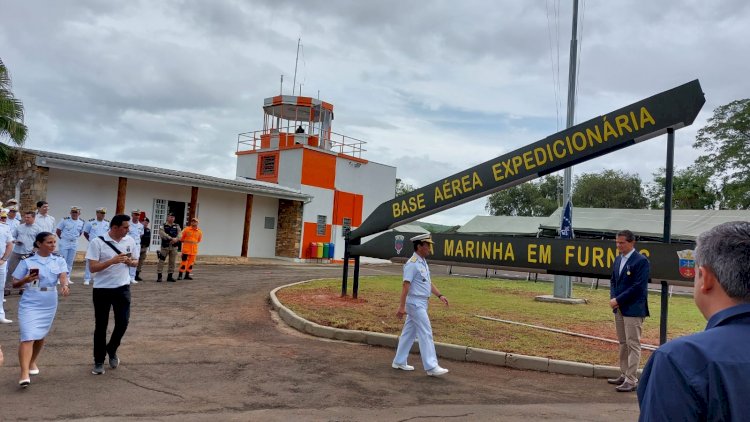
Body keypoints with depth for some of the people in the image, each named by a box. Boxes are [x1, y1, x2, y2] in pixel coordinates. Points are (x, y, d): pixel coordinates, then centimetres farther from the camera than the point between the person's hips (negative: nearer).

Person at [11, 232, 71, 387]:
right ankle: (24, 373, -15)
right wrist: (26, 280, -21)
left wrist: (65, 285, -35)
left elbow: (63, 276, -14)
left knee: (40, 336, 17)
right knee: (28, 337, -13)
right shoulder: (27, 261, -3)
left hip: (49, 304, 3)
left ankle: (33, 362, 39)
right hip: (30, 303, -3)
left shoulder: (59, 261, 3)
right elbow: (15, 284, 0)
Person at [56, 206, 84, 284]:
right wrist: (62, 238, 2)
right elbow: (58, 231, 0)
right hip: (64, 243, -3)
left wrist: (74, 238, 9)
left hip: (74, 243, 3)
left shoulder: (81, 222, 2)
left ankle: (67, 278, 17)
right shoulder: (65, 220, -7)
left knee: (70, 261, 9)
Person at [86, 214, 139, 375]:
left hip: (123, 288, 3)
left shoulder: (130, 241, 1)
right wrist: (113, 260, -27)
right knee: (101, 326, 6)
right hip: (102, 289, -3)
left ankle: (112, 350, 30)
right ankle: (99, 361, 20)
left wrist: (129, 261, -12)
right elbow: (92, 268, -15)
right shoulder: (97, 242, -12)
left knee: (123, 322, 2)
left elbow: (135, 262, 12)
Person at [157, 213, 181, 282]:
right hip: (165, 246, -3)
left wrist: (176, 239, -24)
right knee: (161, 261, -3)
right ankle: (159, 276, 3)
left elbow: (180, 234, -4)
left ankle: (170, 276, 16)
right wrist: (171, 238, -24)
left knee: (172, 262, 7)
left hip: (174, 247, 3)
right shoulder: (163, 226, -1)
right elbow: (163, 235, -16)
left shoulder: (177, 226, 10)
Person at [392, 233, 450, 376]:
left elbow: (428, 282, 19)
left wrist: (440, 295, 10)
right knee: (425, 333, -9)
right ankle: (431, 367, -6)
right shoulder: (412, 264, -17)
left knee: (409, 333, 14)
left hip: (421, 303, 10)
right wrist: (402, 306, -26)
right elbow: (406, 285, -22)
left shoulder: (423, 262, 13)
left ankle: (399, 362, 22)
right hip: (415, 303, -10)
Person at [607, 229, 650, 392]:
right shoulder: (618, 259, 12)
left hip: (633, 310, -8)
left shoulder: (641, 261, -12)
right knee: (623, 344, 15)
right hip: (619, 308, 8)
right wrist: (613, 298, -1)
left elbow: (638, 287, -18)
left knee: (633, 345, -3)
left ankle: (631, 380, 1)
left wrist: (618, 300, -16)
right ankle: (624, 375, 25)